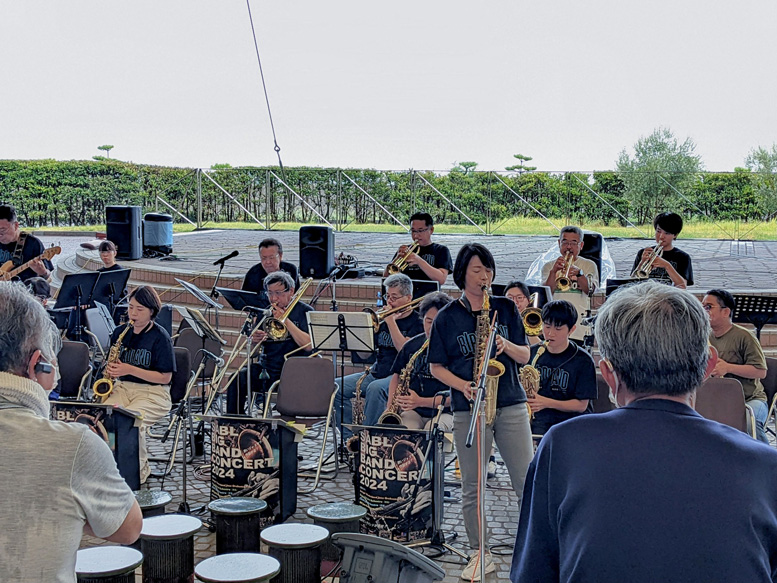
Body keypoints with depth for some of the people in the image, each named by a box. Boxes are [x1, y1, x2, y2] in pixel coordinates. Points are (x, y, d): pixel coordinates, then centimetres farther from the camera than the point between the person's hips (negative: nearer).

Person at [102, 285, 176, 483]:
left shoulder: (160, 336, -5)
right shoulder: (120, 332, 11)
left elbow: (165, 377, -10)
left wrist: (130, 370, -17)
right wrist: (111, 369, -2)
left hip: (153, 393, -4)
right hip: (121, 387, 5)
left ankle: (141, 469, -9)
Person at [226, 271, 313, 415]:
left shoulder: (305, 311, 1)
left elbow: (309, 345, -14)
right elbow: (253, 351, 19)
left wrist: (286, 321, -16)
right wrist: (254, 341, -6)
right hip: (266, 369, 5)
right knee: (238, 379, -21)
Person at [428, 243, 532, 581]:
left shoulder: (506, 309, 7)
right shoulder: (447, 318, 3)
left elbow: (525, 356, 8)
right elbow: (437, 367, 5)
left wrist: (505, 345, -13)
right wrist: (463, 385, -12)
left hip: (511, 405, 1)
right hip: (468, 409, -1)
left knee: (527, 482, -1)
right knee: (472, 487, 4)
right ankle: (479, 553, 17)